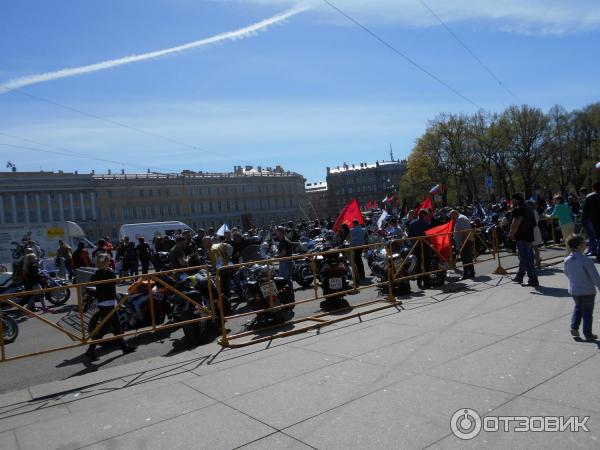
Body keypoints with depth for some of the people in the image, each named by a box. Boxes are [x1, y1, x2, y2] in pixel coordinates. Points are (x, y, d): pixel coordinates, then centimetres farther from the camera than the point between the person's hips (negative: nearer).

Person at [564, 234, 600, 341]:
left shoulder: (567, 260, -7)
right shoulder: (586, 261, -24)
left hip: (574, 290, 5)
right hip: (588, 291, -4)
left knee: (578, 307, 26)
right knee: (587, 312, 10)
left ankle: (574, 327, 17)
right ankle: (588, 334, 18)